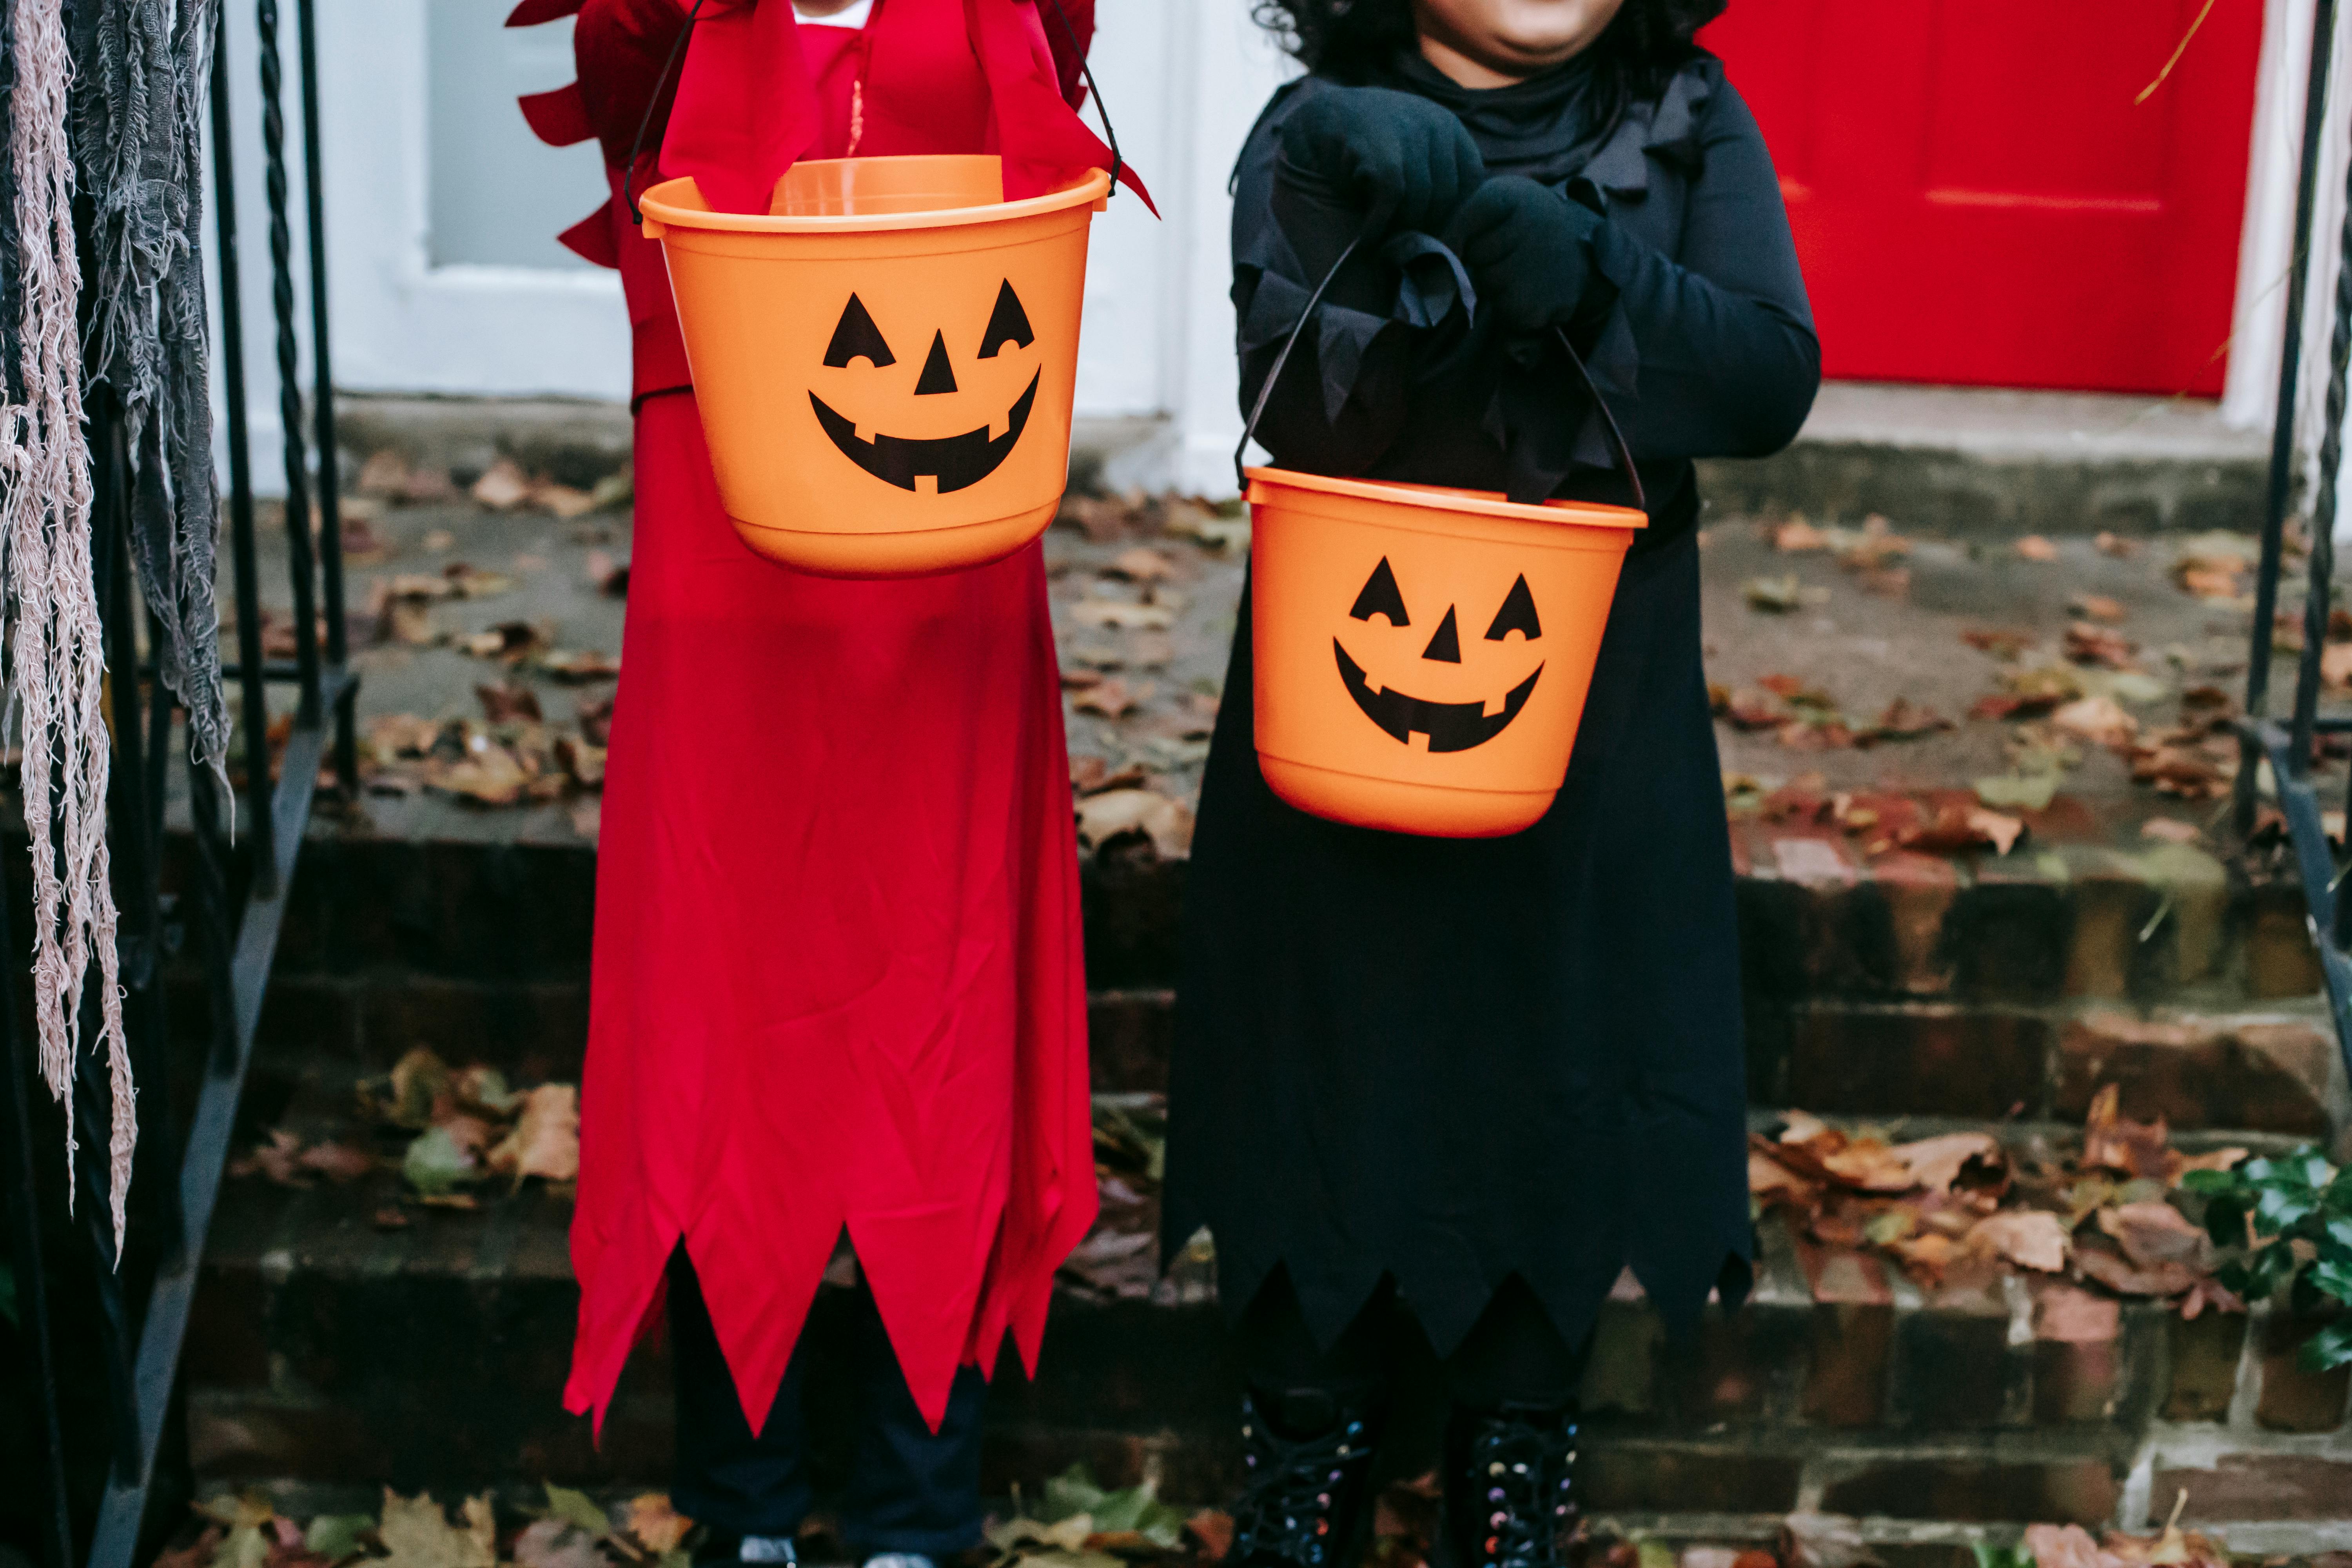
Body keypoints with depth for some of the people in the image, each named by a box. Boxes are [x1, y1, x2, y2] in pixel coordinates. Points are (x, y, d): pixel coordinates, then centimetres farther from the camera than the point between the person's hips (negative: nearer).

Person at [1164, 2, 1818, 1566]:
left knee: (1559, 1069, 12)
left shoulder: (1689, 127, 0)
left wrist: (1556, 264, -27)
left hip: (1593, 727, 1)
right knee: (1329, 1065, 11)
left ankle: (1518, 1436, 34)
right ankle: (1311, 1427, 33)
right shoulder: (1317, 142, -4)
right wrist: (1409, 252, -36)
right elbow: (1300, 408, -18)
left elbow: (1773, 377, -13)